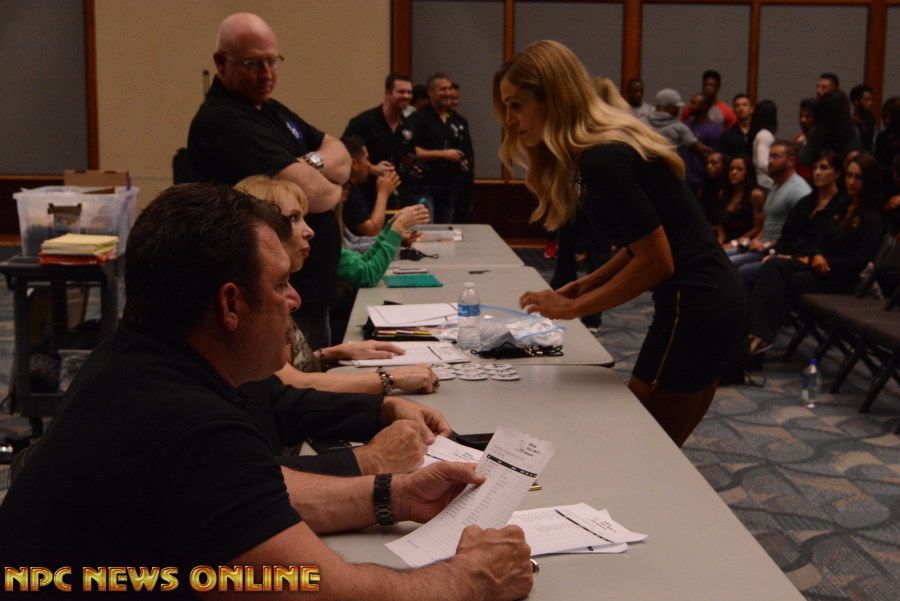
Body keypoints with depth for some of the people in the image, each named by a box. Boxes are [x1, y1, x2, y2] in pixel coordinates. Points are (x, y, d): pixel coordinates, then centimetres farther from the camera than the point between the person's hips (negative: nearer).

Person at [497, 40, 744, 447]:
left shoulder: (602, 160, -19)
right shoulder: (610, 144, 10)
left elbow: (656, 261, -19)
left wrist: (575, 307, -10)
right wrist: (582, 286, 7)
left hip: (692, 310, -10)